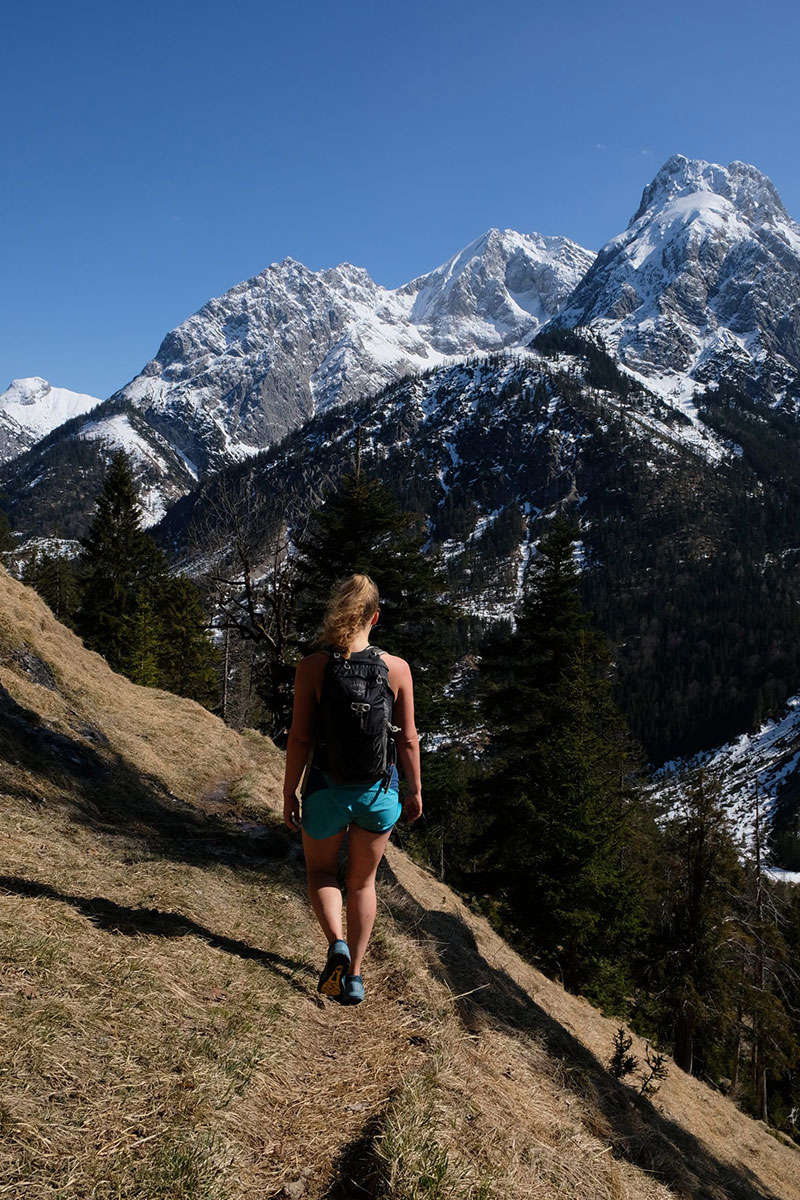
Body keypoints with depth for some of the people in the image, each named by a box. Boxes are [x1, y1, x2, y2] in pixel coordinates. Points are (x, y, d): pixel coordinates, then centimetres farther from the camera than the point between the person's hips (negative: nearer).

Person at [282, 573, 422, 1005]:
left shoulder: (312, 666, -12)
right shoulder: (397, 668, -8)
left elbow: (299, 737, -10)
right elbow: (408, 738, -3)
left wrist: (289, 792, 1)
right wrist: (415, 790, 10)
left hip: (327, 789, -1)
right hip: (379, 791, 2)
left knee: (320, 871, 23)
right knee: (362, 881, 20)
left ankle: (337, 943, -1)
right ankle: (355, 976, 23)